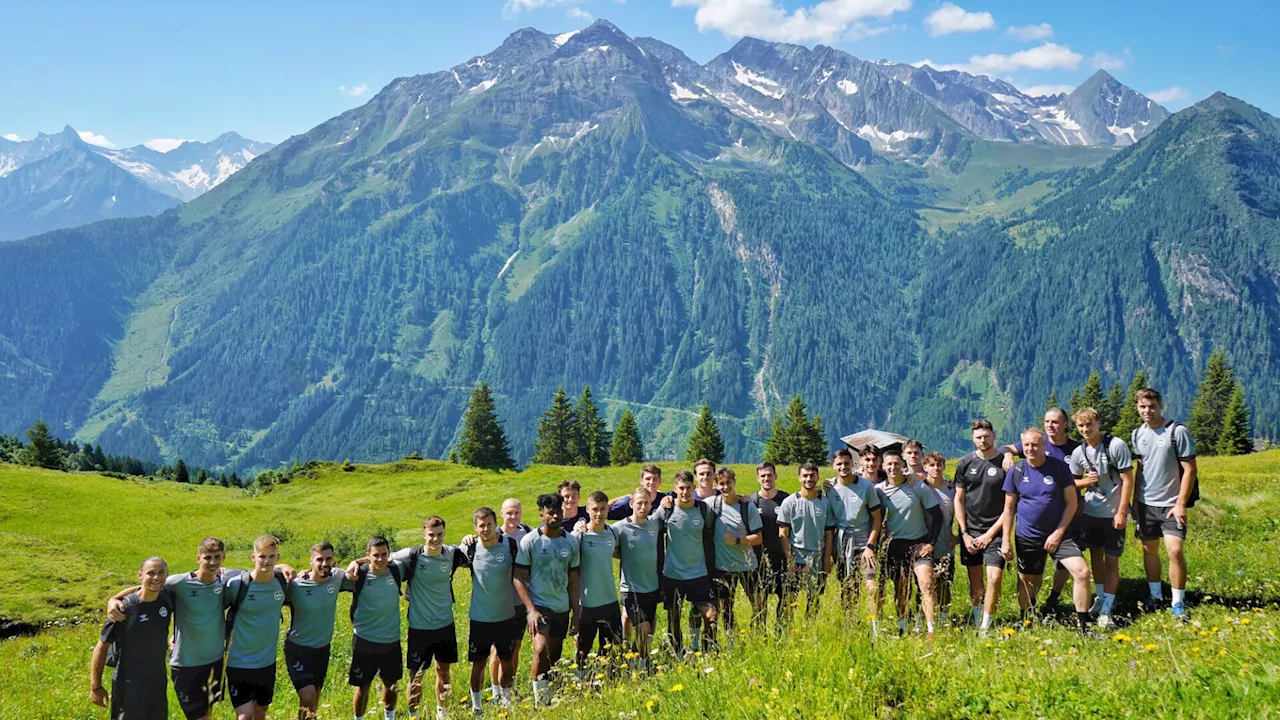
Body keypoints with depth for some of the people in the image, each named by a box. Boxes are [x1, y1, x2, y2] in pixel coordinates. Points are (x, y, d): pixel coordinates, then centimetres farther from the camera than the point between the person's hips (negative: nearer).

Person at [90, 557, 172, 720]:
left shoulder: (168, 599, -7)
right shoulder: (125, 608, -20)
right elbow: (102, 647, -12)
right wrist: (95, 687, -9)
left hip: (158, 682, 5)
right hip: (128, 686, -5)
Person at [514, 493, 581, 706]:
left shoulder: (571, 542, 3)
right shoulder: (530, 541, -9)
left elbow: (573, 578, 10)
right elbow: (519, 577, -8)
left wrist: (575, 612, 9)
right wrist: (531, 609, -16)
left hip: (562, 608, 4)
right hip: (539, 604, -4)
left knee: (555, 656, 12)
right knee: (541, 650, -21)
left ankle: (550, 697, 27)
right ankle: (539, 700, -8)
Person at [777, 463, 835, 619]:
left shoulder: (826, 502, 4)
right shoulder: (789, 502, -2)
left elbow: (829, 534, 7)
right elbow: (783, 534, -3)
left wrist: (827, 562, 2)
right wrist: (789, 560, -9)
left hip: (817, 561, 2)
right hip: (795, 560, -2)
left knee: (814, 602, 8)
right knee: (789, 601, -4)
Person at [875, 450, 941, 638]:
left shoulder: (919, 487, -6)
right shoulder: (879, 489, -2)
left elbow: (936, 515, -2)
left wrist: (931, 542, -6)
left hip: (919, 543, -2)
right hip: (895, 544, 2)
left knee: (927, 584, -16)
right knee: (899, 590, 9)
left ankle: (932, 631, -18)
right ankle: (902, 628, 26)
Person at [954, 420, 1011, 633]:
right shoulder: (966, 463, 3)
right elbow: (959, 500, 7)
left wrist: (991, 533, -7)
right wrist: (965, 534, 0)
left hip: (995, 531, -2)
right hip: (970, 530, 2)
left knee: (995, 577, -14)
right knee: (975, 581, 8)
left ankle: (986, 628, -7)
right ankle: (976, 625, 20)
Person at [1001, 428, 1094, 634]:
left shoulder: (1060, 467, -6)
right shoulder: (1016, 470, -2)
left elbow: (1071, 503, -3)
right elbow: (1009, 508, 3)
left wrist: (1059, 533, -10)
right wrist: (1006, 540, 0)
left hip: (1058, 534, -1)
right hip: (1026, 537, 1)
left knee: (1082, 572, -16)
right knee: (1026, 582, 10)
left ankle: (1083, 624, -4)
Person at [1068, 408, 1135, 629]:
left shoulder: (1116, 445, -14)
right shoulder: (1078, 453, 0)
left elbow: (1128, 480, -12)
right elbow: (1072, 482, 12)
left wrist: (1121, 512, -15)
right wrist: (1086, 481, -11)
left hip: (1113, 513, -5)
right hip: (1090, 511, 5)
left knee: (1111, 561, -2)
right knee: (1095, 556, 15)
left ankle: (1106, 610, 1)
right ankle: (1100, 598, 32)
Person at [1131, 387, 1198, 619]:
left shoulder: (1177, 431, -12)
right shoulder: (1138, 434, 6)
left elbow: (1190, 469, -11)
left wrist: (1181, 504, -15)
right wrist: (1135, 500, 13)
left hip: (1171, 504, -5)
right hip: (1145, 502, 5)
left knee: (1175, 550, -14)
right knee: (1149, 549, 11)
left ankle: (1178, 603, -2)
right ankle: (1155, 595, 26)